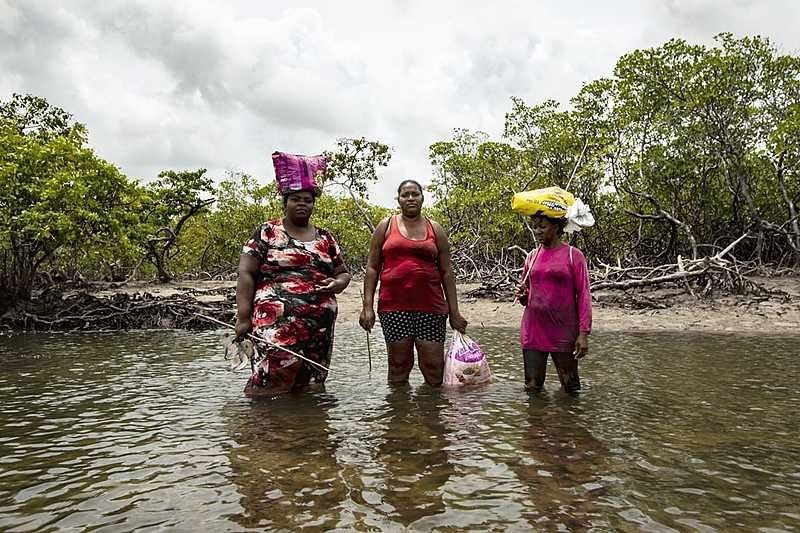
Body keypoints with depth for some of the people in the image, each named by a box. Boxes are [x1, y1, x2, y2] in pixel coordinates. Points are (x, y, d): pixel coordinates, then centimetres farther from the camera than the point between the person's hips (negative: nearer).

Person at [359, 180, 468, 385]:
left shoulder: (435, 230, 12)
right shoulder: (386, 226, 10)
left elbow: (447, 272, 11)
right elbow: (372, 268, 7)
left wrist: (454, 312, 5)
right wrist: (367, 306, -3)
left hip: (431, 307, 1)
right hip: (394, 307, -1)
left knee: (434, 369, 1)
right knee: (398, 367, 6)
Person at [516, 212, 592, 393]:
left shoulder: (573, 255, -3)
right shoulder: (532, 257, 9)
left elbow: (583, 295, -5)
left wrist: (584, 333, -11)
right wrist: (522, 296, -4)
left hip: (563, 334, -3)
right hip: (533, 332, 4)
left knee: (570, 388, 8)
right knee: (532, 388, 7)